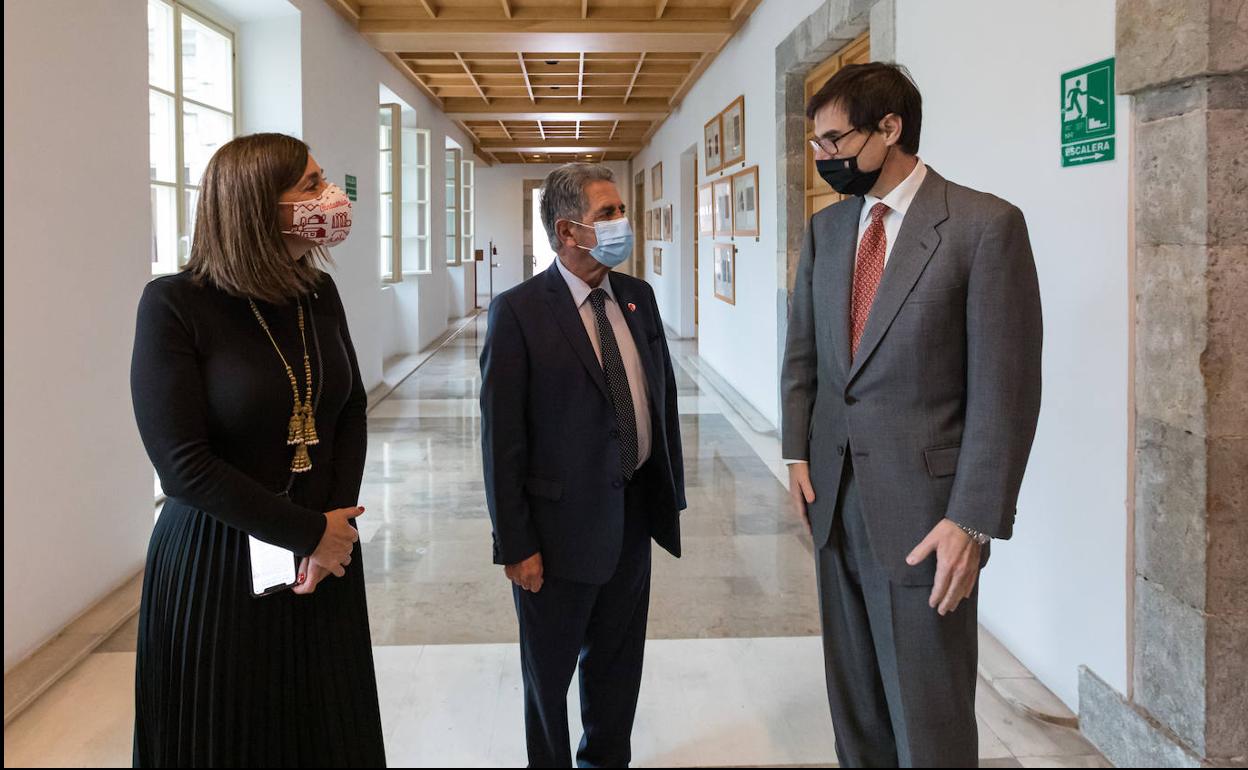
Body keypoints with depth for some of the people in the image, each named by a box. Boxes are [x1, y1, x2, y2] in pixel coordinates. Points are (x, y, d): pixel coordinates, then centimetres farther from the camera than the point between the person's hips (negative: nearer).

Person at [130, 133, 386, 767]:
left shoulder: (319, 292, 1)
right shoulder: (174, 305, -15)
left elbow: (350, 412, 6)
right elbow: (182, 464, -19)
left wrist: (336, 523, -9)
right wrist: (310, 533, -16)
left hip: (327, 552, 5)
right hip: (217, 569, -5)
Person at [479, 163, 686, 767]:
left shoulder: (638, 297, 4)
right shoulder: (518, 312, -15)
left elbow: (664, 395, 11)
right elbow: (501, 437, -14)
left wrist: (671, 491, 9)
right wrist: (515, 544, -14)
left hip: (635, 512, 6)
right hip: (563, 521, -5)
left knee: (619, 660, 21)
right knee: (550, 670, 14)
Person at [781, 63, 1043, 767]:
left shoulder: (985, 225, -11)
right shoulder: (827, 229, 9)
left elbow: (1006, 386, -14)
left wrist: (974, 522, -17)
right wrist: (798, 452, 4)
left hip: (923, 511, -6)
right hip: (834, 498, 6)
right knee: (854, 700, 17)